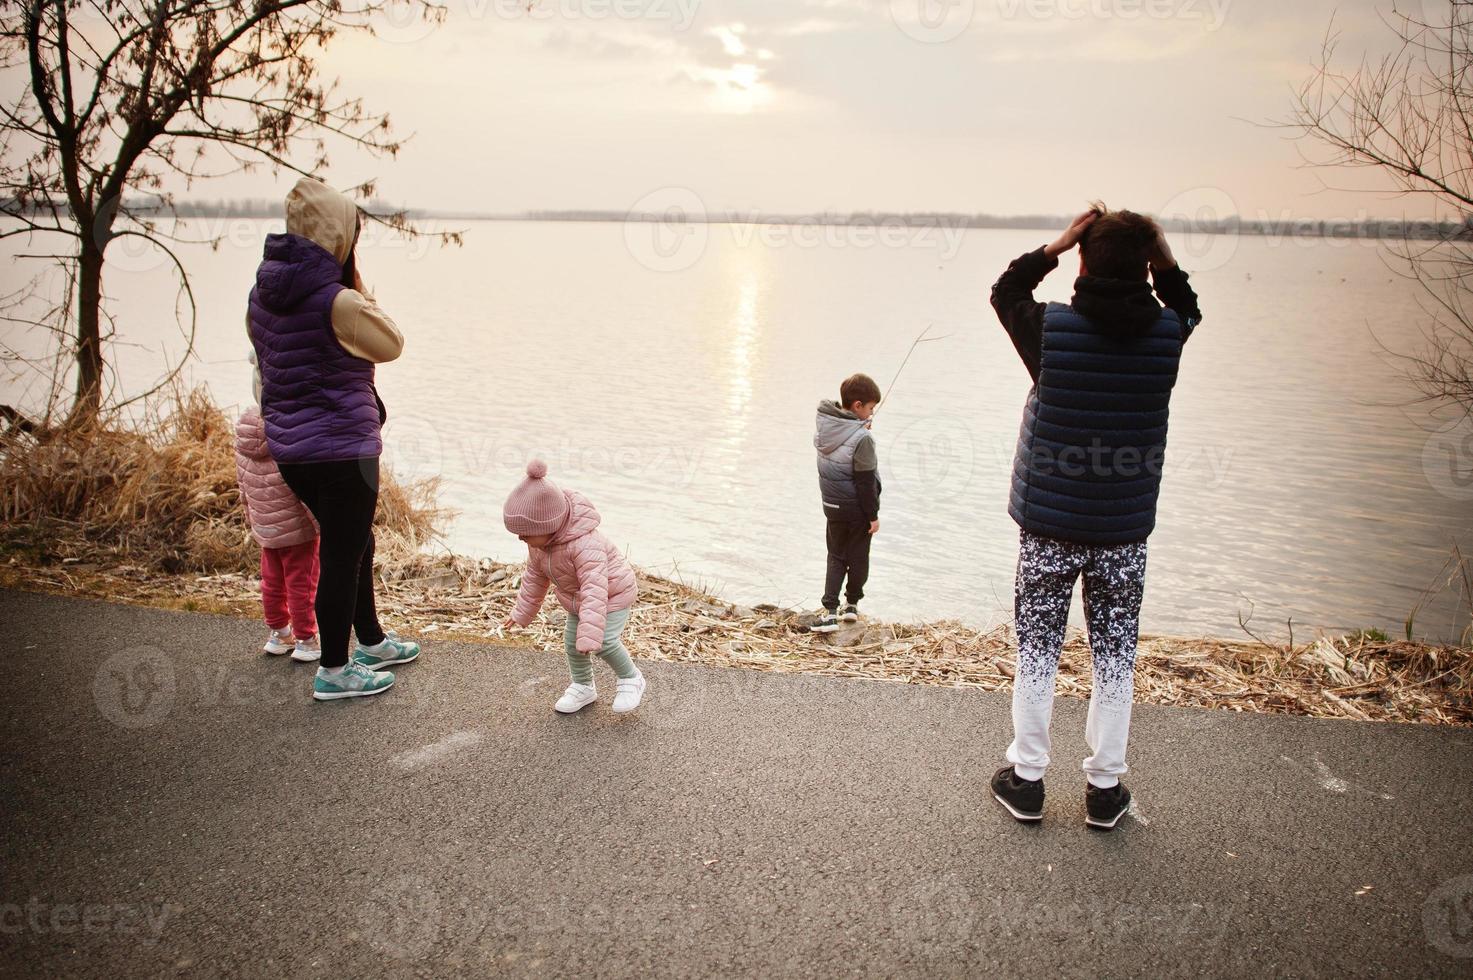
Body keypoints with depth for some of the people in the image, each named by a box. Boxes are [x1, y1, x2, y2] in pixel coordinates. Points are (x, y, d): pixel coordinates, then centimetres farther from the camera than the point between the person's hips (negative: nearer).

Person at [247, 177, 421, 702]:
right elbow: (391, 343, -5)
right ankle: (334, 671, 16)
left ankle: (371, 641, 38)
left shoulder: (263, 294, 4)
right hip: (341, 446, -8)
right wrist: (357, 289, -1)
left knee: (354, 542, 23)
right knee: (342, 556, 4)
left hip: (288, 445, 8)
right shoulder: (338, 301, -20)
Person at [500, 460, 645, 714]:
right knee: (571, 642, 9)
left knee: (604, 642, -20)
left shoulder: (585, 545, -42)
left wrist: (591, 635, -51)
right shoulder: (539, 541, -14)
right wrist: (522, 612, 11)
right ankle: (583, 687, 31)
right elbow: (535, 576, 3)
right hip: (577, 599, 8)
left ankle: (630, 679, 5)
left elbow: (595, 590, -46)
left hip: (613, 593, -8)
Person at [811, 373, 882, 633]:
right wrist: (874, 515, -10)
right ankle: (852, 604, 31)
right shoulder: (862, 439, -24)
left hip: (832, 505, 5)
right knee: (858, 557, 15)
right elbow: (866, 482, -19)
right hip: (857, 508, -5)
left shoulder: (823, 425, -5)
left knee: (836, 556, 15)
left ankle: (829, 611, 4)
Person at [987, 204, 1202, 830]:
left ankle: (1027, 778, 23)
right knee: (1115, 660, 14)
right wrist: (1164, 258, 4)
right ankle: (1104, 787, 24)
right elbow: (1186, 307, 19)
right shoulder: (1168, 335, -8)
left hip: (1048, 527, -1)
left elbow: (1005, 290, 9)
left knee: (1037, 654, 12)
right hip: (1124, 531, 2)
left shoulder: (1050, 329, -14)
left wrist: (1057, 245, 2)